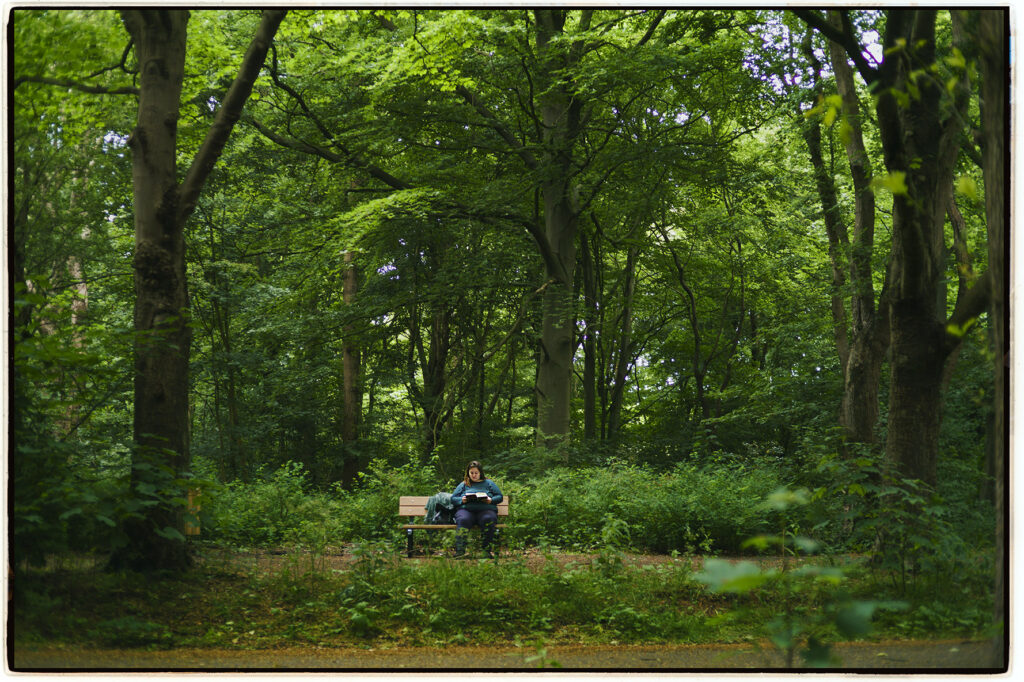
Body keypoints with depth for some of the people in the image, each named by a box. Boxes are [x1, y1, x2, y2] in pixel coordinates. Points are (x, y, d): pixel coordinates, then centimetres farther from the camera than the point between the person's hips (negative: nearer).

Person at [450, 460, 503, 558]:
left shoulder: (489, 483, 22)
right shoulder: (463, 485, 24)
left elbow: (500, 496, 17)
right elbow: (453, 498, 19)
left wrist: (491, 500, -5)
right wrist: (462, 500, -3)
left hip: (486, 509, 0)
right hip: (466, 510, 0)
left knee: (488, 520, -37)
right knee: (463, 520, -36)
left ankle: (487, 549, -27)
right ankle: (459, 550, -42)